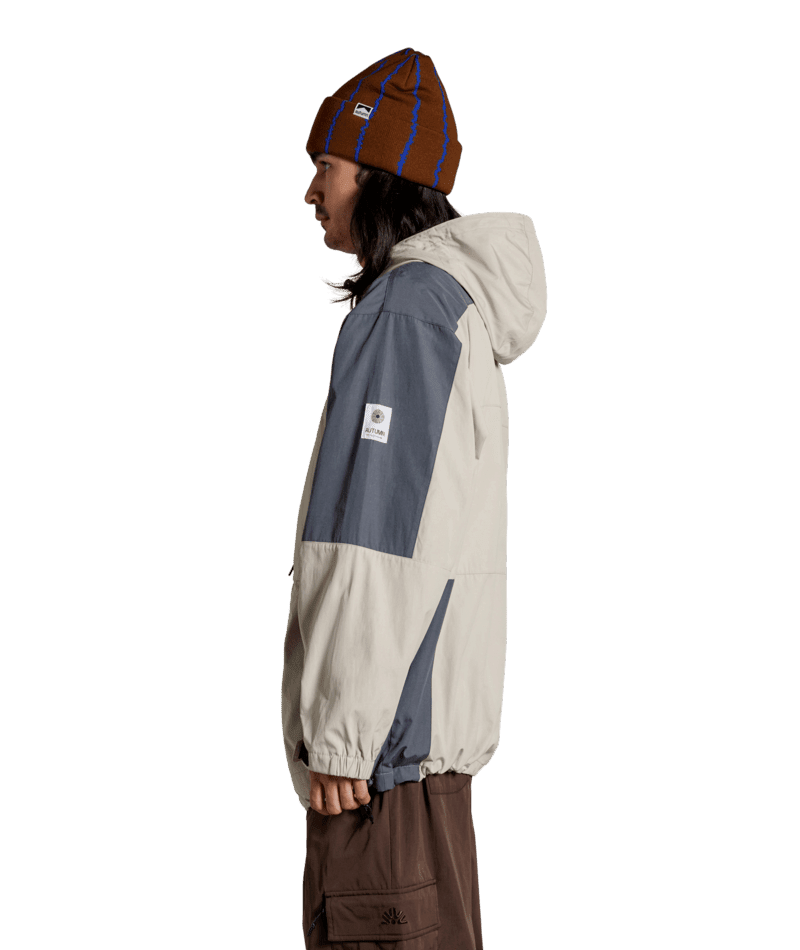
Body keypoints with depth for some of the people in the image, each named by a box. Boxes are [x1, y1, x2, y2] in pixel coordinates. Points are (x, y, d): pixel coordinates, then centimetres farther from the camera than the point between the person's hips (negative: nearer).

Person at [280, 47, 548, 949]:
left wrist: (338, 733, -18)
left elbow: (381, 541, -20)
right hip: (436, 722, 10)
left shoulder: (403, 310, -14)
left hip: (388, 732, -10)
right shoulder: (460, 310, 16)